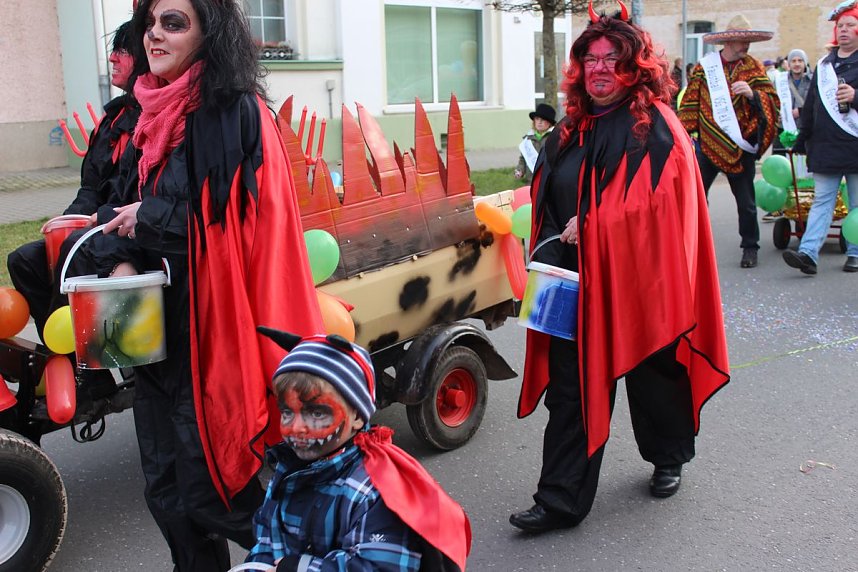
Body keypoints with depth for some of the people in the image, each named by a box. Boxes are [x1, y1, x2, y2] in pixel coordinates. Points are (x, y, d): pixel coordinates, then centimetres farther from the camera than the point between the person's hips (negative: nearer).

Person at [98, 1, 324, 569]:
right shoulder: (160, 113, 12)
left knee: (208, 491, 0)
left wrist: (150, 218, -7)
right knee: (166, 486, 15)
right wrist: (125, 260, -4)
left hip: (214, 328, -8)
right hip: (162, 325, 8)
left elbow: (229, 216, -18)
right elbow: (140, 203, 14)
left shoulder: (235, 111, -12)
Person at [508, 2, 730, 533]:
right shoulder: (572, 129, 11)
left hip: (638, 278, -5)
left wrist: (592, 226, -19)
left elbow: (662, 205, -19)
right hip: (576, 282, 5)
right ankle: (561, 500, 8)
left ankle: (669, 458, 41)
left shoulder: (655, 127, -9)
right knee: (570, 387, 2)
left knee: (651, 374, 13)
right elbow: (547, 202, 18)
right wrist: (551, 251, 4)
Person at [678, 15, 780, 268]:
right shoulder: (704, 66, 2)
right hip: (708, 145, 0)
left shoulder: (754, 67, 3)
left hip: (741, 147, 0)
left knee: (746, 202, 8)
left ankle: (750, 247, 22)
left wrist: (752, 94, -22)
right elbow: (690, 102, 6)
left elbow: (773, 102, -3)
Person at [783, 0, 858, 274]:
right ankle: (808, 253, -8)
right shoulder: (824, 64, 15)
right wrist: (802, 138, 21)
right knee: (821, 200, 0)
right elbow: (811, 105, 20)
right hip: (825, 147, 4)